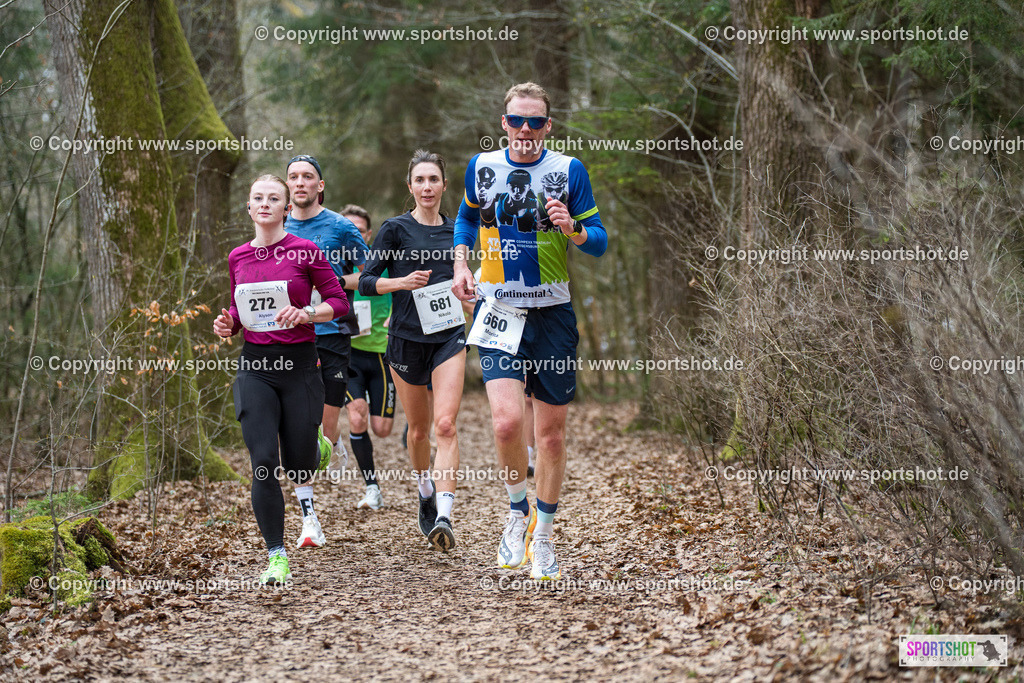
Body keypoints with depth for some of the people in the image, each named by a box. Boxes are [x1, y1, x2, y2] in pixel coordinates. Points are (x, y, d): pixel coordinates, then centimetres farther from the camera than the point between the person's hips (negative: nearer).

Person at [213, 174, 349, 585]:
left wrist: (306, 313, -17)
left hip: (299, 363, -2)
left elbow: (339, 302, 0)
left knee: (298, 459, 4)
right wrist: (228, 323, 1)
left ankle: (306, 500, 45)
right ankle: (277, 557, -4)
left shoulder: (305, 251, -3)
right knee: (263, 462, -10)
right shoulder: (238, 257, 9)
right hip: (255, 366, 2)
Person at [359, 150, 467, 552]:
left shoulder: (456, 230, 9)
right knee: (418, 429, 11)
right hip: (406, 338, -1)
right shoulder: (395, 229, -2)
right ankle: (425, 494, 39)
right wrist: (403, 282, -19)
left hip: (449, 336, 1)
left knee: (445, 425, -16)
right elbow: (366, 282, -4)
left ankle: (444, 517, -24)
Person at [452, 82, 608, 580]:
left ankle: (542, 536, 23)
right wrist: (461, 265, 5)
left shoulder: (568, 170, -1)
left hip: (553, 314, 0)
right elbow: (466, 219, 22)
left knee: (551, 432, 6)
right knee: (507, 420, -19)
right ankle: (517, 510, 7)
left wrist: (572, 229, -19)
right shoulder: (482, 167, 3)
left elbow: (599, 242, 2)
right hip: (499, 310, 0)